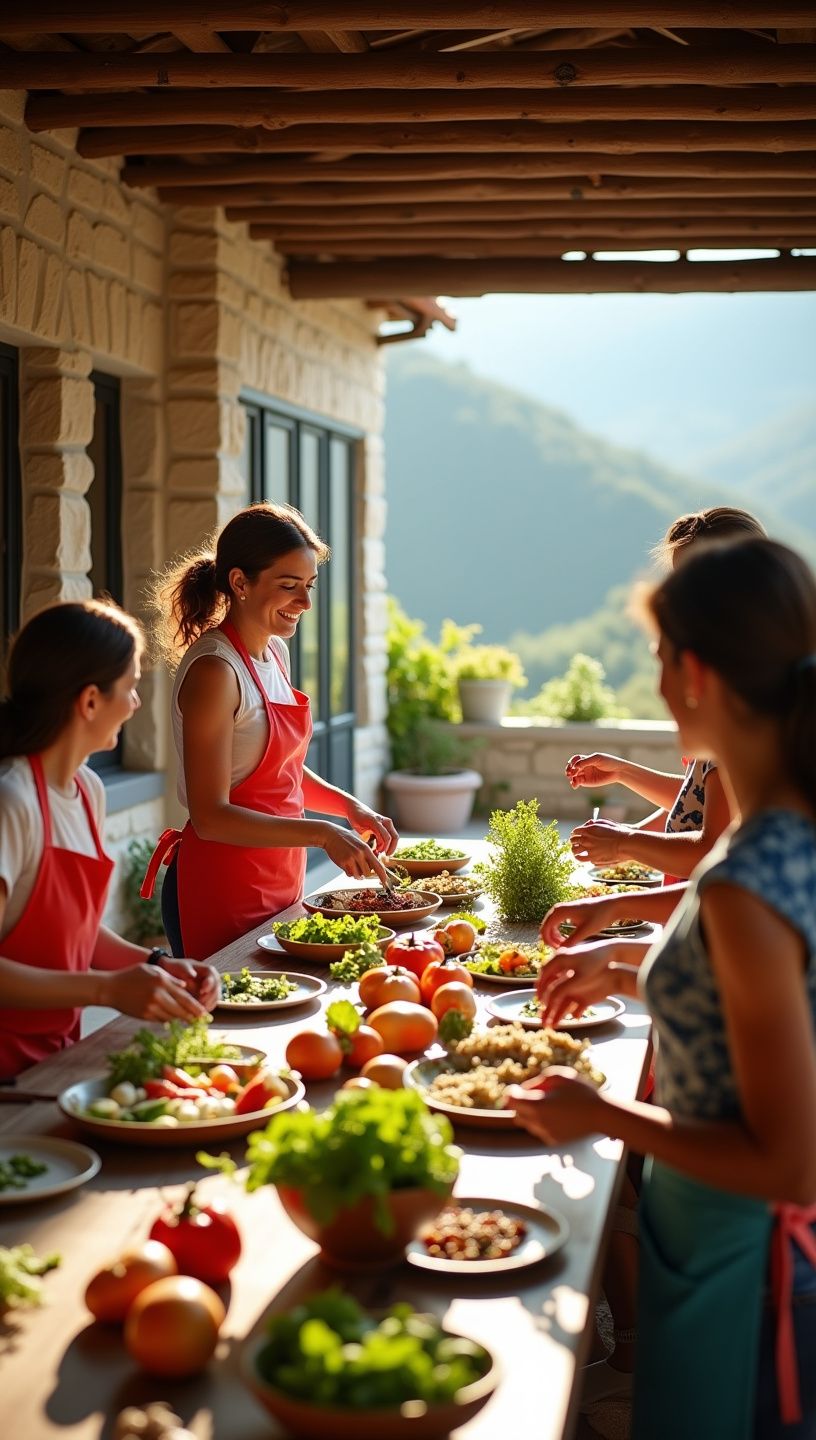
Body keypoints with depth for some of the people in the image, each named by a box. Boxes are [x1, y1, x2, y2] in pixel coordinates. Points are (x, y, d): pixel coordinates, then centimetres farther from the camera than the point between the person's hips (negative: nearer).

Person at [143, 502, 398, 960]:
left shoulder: (275, 653, 8)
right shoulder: (213, 670, -19)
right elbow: (211, 816, -22)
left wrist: (351, 808, 3)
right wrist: (321, 833, -27)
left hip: (280, 882, 9)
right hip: (222, 891, -9)